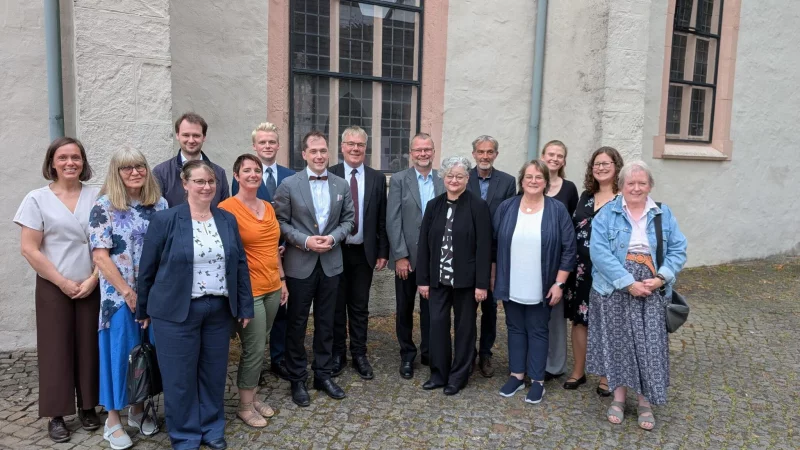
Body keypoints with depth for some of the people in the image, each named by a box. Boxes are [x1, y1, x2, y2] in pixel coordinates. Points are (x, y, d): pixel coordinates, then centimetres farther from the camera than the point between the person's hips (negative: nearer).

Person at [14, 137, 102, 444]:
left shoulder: (96, 197, 2)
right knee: (55, 348, 5)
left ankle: (88, 408, 21)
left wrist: (93, 279, -7)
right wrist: (63, 282, -9)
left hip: (91, 286, 2)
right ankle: (56, 415, 17)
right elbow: (29, 249, -6)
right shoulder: (37, 199, -3)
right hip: (54, 288, -1)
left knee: (89, 347, 6)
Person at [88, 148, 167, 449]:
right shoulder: (104, 207, -7)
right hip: (119, 295, -4)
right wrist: (128, 292, -13)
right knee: (120, 351, 4)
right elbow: (100, 256, -12)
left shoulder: (159, 204, 5)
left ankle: (138, 409, 30)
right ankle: (113, 419, 20)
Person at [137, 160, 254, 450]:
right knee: (180, 378, 7)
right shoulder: (164, 220, -7)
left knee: (214, 373, 14)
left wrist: (245, 307, 6)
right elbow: (147, 268, -1)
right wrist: (143, 310, 3)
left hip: (219, 309, 4)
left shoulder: (228, 220, 5)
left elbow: (240, 265, 8)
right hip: (176, 311, -3)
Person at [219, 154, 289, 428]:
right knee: (255, 349, -1)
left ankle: (253, 397, 30)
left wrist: (282, 280, 15)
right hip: (248, 290, -7)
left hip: (272, 287, 7)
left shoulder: (268, 207, 10)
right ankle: (245, 405, 18)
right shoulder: (227, 207, -12)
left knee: (260, 346, 15)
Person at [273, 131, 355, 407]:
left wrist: (333, 237, -10)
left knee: (326, 322, 13)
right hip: (300, 264, -3)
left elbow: (348, 219, 7)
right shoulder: (289, 185, -5)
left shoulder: (341, 185, 4)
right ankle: (297, 379, 23)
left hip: (331, 263, 3)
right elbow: (280, 221, -5)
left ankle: (323, 374, 28)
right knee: (297, 324, 8)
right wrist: (305, 240, -17)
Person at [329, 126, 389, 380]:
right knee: (336, 305, 11)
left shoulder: (377, 178, 3)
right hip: (335, 251, -1)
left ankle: (359, 355, 23)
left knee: (360, 307, 10)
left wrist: (383, 252, 1)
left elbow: (382, 219, 4)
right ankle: (337, 354, 25)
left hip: (364, 252, 2)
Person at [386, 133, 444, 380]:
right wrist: (400, 256, -12)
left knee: (430, 308, 12)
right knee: (405, 309, 11)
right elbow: (393, 221, -7)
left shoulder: (444, 181, 2)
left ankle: (429, 352, 29)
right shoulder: (398, 180, -3)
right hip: (406, 257, -1)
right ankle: (407, 356, 27)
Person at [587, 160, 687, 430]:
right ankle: (619, 396, 21)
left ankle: (645, 402, 17)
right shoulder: (606, 214, -1)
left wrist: (661, 278, -13)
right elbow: (599, 252, -12)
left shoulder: (663, 215, 8)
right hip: (615, 290, -1)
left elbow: (678, 250, 4)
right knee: (617, 341, 5)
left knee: (649, 344, 2)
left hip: (652, 291, 2)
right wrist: (629, 283, -18)